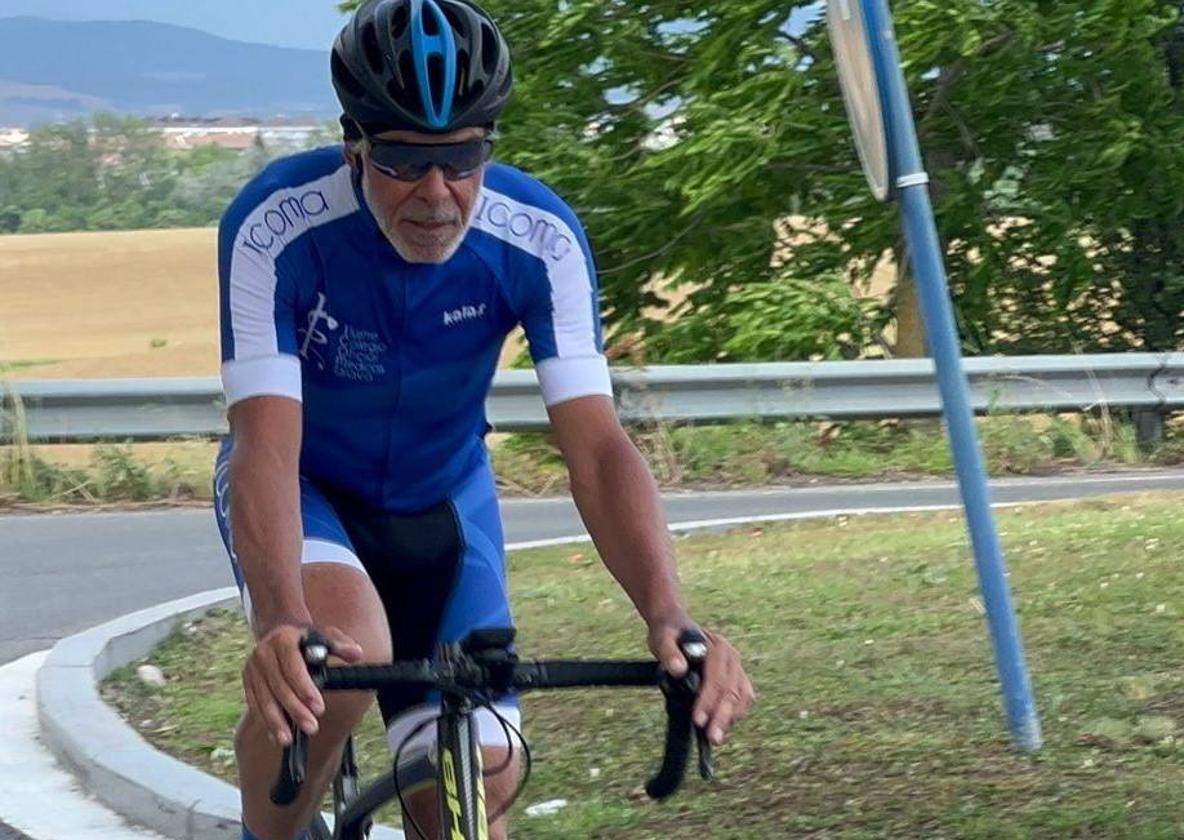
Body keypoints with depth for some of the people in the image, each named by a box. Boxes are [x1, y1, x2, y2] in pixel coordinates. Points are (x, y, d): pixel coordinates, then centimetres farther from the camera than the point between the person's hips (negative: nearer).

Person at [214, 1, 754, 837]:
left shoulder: (540, 238, -25)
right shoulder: (276, 227, -31)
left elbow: (598, 447, -30)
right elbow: (267, 446, -38)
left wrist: (670, 619, -46)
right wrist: (282, 623, -56)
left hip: (441, 500, 3)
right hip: (306, 489, -3)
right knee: (342, 652, -35)